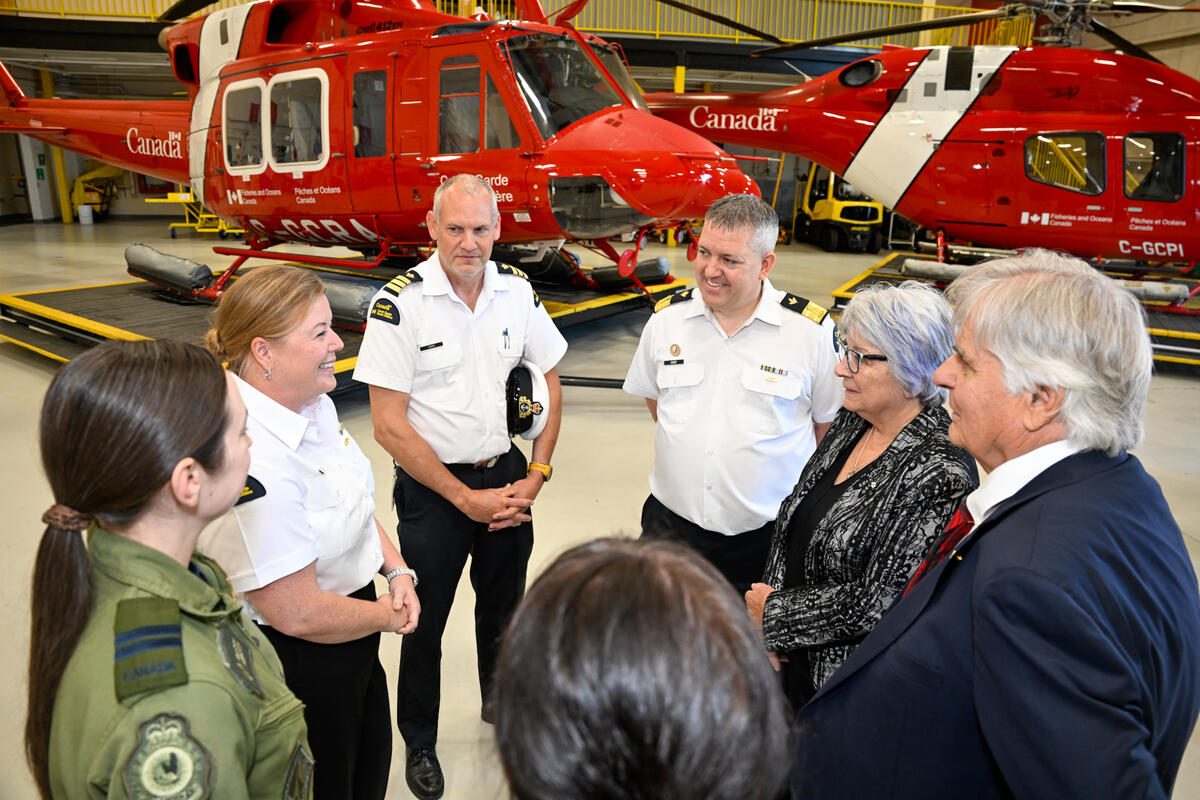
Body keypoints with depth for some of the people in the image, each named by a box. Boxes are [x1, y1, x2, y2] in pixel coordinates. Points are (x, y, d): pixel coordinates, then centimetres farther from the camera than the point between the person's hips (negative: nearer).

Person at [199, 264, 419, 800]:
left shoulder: (315, 406, -3)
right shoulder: (250, 463, -33)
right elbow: (297, 612, -28)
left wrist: (396, 570, -2)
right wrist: (388, 616, -12)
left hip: (353, 649, 9)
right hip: (296, 669, -8)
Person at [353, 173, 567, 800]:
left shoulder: (518, 292, -3)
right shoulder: (400, 304, -17)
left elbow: (548, 385, 6)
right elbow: (389, 425, -16)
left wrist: (535, 478, -3)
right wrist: (465, 497, -15)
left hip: (507, 477, 4)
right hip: (432, 487, -3)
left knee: (504, 605, 20)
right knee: (425, 620, 11)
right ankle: (420, 744, 36)